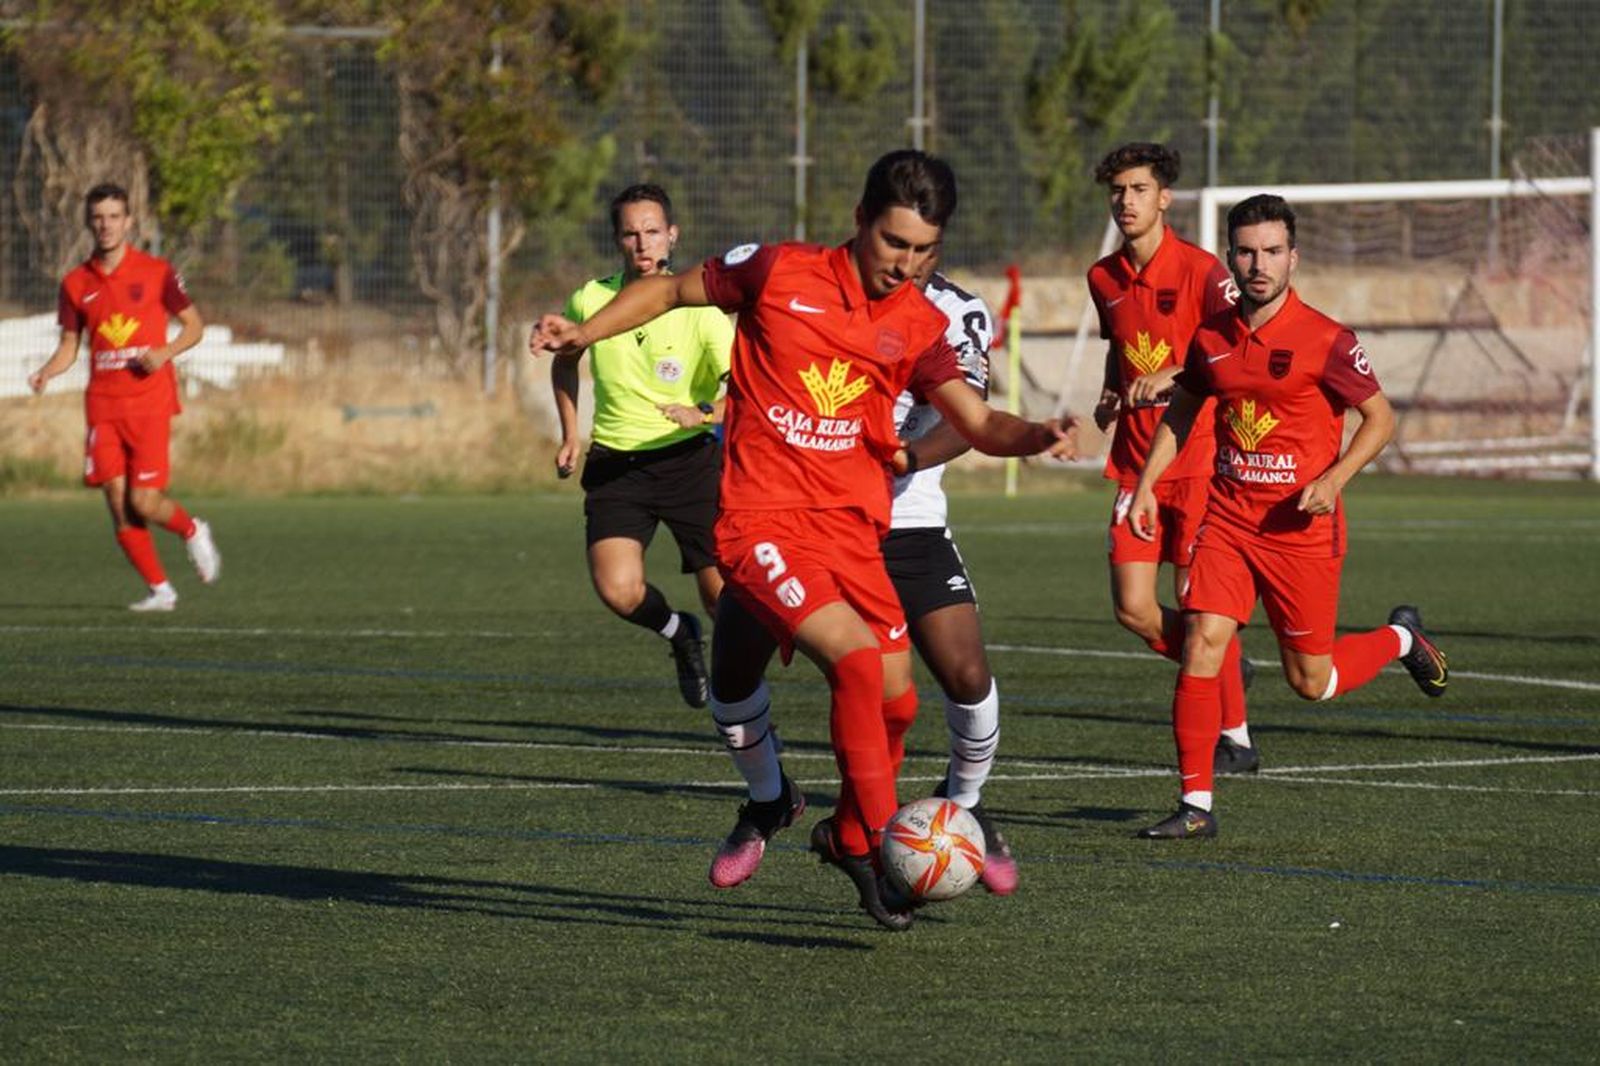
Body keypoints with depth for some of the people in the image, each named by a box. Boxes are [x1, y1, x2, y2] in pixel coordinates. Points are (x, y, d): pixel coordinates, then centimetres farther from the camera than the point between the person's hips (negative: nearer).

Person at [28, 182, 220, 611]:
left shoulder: (156, 272, -1)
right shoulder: (76, 283, 7)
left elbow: (194, 326, 6)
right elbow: (69, 346, 14)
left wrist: (165, 352, -13)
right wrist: (45, 373, -7)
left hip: (149, 403, -3)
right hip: (103, 407, 3)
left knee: (145, 502, -12)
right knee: (119, 504, -4)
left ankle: (193, 531, 20)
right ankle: (159, 589, 9)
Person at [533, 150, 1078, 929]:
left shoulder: (918, 325, 5)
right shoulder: (778, 273, -5)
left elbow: (977, 424, -2)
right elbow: (673, 291, 10)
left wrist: (1036, 436, -23)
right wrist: (584, 333, 0)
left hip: (852, 529, 5)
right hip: (763, 521, -4)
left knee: (893, 697, 0)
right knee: (857, 657, -24)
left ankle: (848, 836, 27)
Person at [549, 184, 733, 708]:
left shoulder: (699, 308, -11)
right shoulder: (590, 302, -3)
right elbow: (565, 362, 20)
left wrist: (705, 413, -34)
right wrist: (570, 435, 14)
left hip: (690, 458, -1)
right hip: (615, 464, 1)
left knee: (723, 596, -3)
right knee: (618, 592, -19)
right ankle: (679, 634, 16)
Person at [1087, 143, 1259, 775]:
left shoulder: (1199, 270, -10)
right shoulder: (1104, 279, 10)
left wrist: (1174, 376, -26)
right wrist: (1110, 397, 8)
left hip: (1196, 457, -6)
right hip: (1136, 459, 6)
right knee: (1133, 609, -2)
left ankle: (1235, 739, 8)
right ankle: (1226, 670, 25)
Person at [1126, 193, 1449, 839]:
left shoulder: (1325, 341, -12)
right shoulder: (1211, 338, 3)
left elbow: (1380, 417, -4)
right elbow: (1181, 412, 19)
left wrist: (1334, 478, -18)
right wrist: (1146, 483, 10)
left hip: (1301, 525, -4)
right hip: (1229, 515, 4)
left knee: (1311, 682, 5)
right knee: (1201, 644, -12)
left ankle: (1401, 639, 37)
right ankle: (1195, 805, -6)